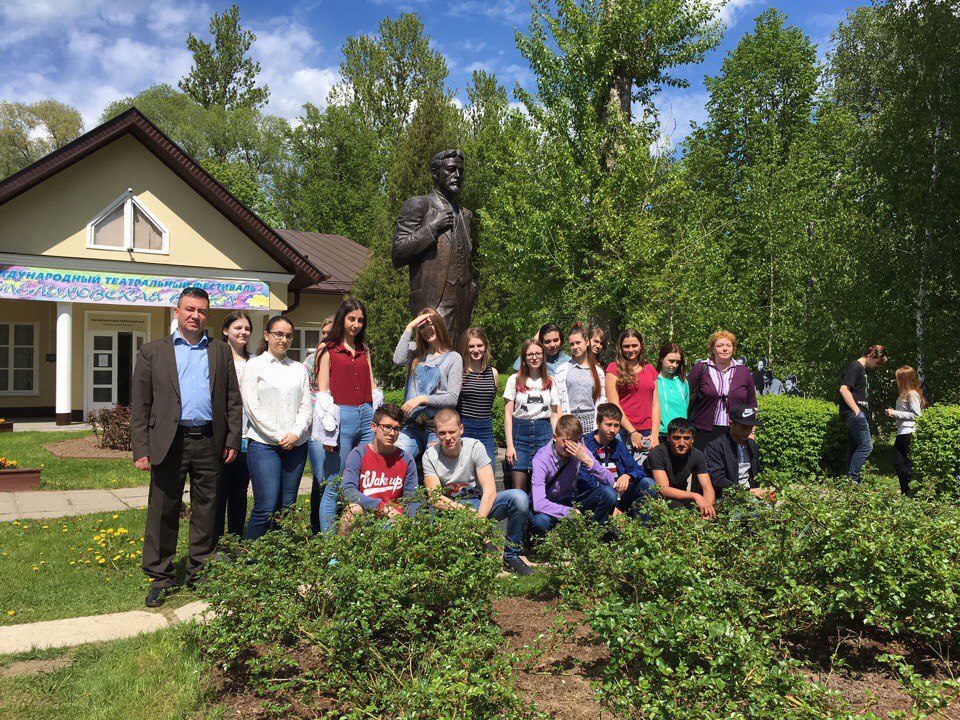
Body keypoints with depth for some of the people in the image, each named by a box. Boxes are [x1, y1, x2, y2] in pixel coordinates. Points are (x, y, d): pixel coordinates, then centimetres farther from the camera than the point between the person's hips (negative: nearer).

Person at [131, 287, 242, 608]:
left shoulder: (221, 352, 13)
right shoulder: (152, 352, 7)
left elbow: (233, 400, 11)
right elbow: (140, 405, 3)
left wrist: (232, 441, 2)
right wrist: (141, 449, -4)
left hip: (209, 442, 2)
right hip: (169, 442, -1)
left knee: (206, 511, 9)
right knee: (163, 512, 5)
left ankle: (200, 572, 23)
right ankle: (160, 576, 19)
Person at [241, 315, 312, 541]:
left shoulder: (299, 369, 16)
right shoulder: (255, 365, 4)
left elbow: (306, 407, 11)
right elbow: (252, 407, -4)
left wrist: (295, 434, -6)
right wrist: (279, 436, -9)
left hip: (296, 445, 4)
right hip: (263, 444, -4)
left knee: (288, 507, 5)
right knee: (266, 507, -10)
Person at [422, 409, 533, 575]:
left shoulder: (475, 447, -12)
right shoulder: (430, 456, -9)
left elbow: (490, 490, -18)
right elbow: (435, 498, -14)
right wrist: (465, 510, -29)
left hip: (482, 505, 0)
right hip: (451, 510, 0)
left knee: (519, 498, -27)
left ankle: (511, 556, -10)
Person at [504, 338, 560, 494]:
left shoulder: (551, 382, 11)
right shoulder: (514, 380, 4)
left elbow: (554, 415, 13)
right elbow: (508, 413, 2)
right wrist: (509, 445, -6)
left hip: (543, 433, 2)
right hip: (519, 430, -1)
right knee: (518, 489, -6)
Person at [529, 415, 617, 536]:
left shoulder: (579, 450, -11)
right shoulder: (541, 460, -23)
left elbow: (610, 482, -15)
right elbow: (538, 504, -33)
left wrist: (587, 460, -29)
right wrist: (572, 512, -32)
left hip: (572, 502, 4)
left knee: (609, 493, -20)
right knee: (540, 521, -39)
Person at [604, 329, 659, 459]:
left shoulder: (650, 369, 16)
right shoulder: (614, 368, 2)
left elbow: (655, 404, 13)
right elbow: (613, 404, -5)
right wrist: (632, 432, -9)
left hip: (647, 434, 4)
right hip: (623, 432, -4)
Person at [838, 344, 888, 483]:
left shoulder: (863, 369, 21)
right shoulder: (855, 367, -10)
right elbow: (844, 389, -19)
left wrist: (865, 414, 18)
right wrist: (857, 411, -19)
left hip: (860, 415, 10)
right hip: (854, 413, -10)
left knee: (854, 449, 9)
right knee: (866, 446, -13)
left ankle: (852, 482, 12)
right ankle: (852, 479, -11)